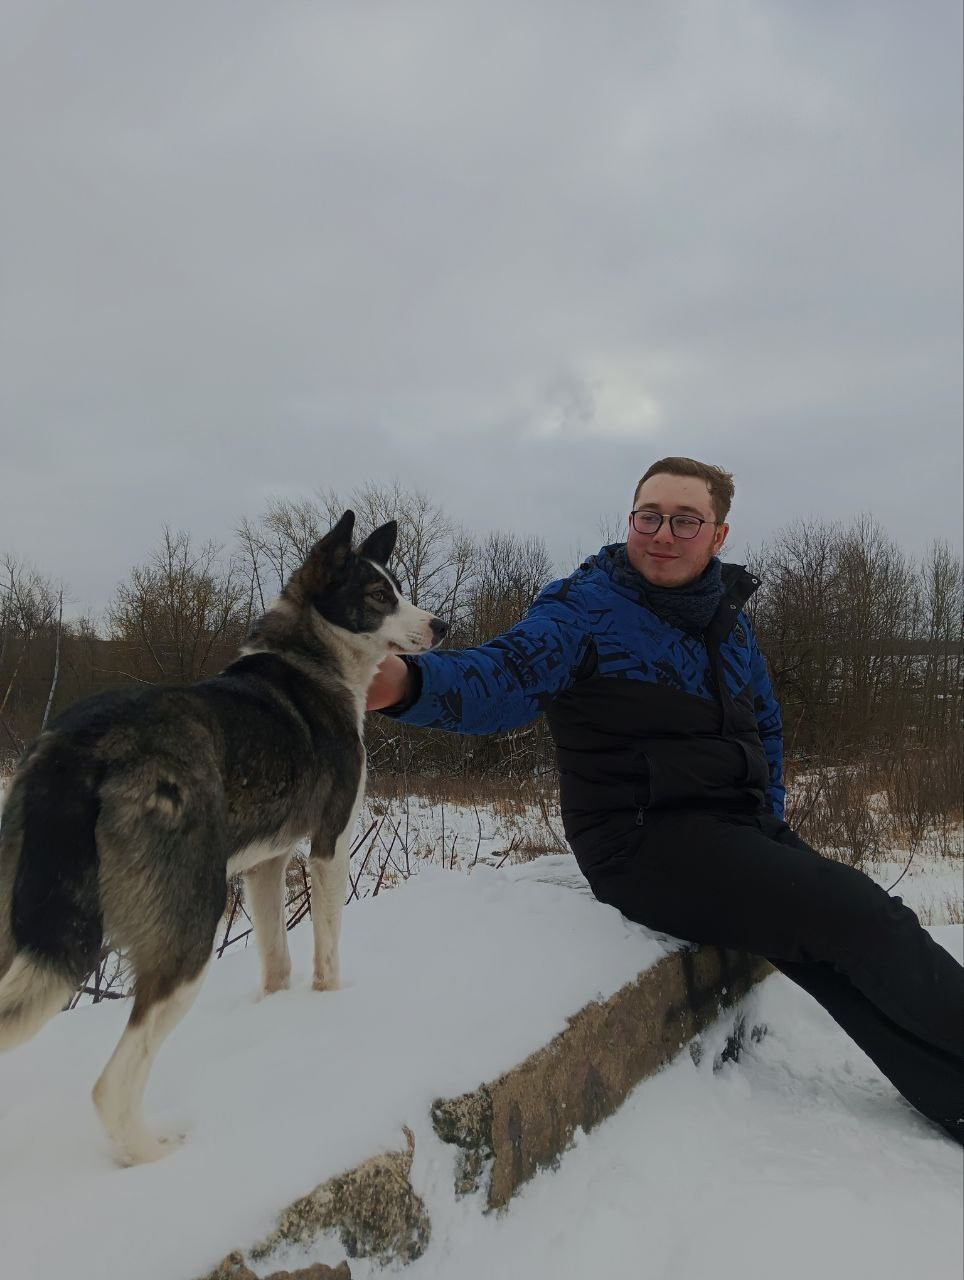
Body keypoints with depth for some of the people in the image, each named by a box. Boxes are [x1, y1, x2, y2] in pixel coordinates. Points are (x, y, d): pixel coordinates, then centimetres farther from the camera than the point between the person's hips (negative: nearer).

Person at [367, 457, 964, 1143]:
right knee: (863, 920, -17)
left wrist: (770, 816, 15)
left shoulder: (728, 617, 13)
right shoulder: (586, 606, -7)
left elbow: (765, 723, 27)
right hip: (644, 845, -7)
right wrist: (408, 681, -43)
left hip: (736, 833, 7)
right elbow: (503, 674, -24)